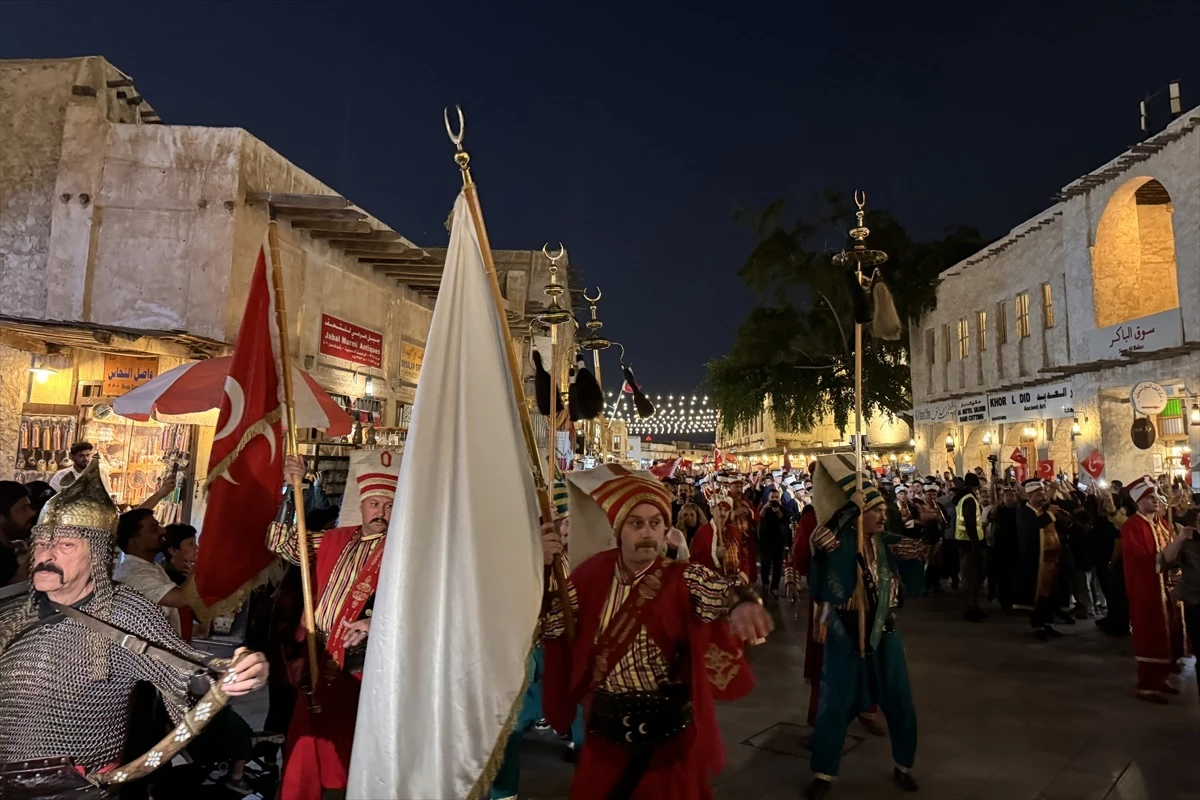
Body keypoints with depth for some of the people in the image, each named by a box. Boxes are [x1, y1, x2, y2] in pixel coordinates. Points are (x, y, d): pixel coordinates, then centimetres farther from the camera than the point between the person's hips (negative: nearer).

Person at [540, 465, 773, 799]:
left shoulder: (683, 577, -11)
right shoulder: (593, 572, -2)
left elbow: (720, 591, -30)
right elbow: (551, 626, -3)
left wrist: (743, 603, -53)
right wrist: (544, 570, -18)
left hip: (671, 730, -3)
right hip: (606, 728, 3)